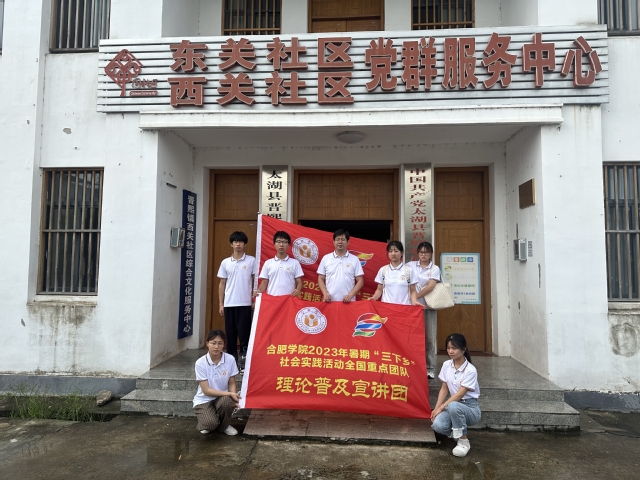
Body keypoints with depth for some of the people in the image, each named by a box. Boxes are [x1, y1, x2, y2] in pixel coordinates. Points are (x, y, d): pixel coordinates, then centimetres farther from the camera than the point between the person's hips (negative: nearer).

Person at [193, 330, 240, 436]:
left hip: (223, 398, 2)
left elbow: (231, 383, -2)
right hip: (204, 400, -2)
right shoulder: (200, 363, -17)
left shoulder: (230, 359, -12)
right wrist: (229, 394, -26)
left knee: (227, 401, -33)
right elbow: (206, 390, -17)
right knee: (210, 424, -28)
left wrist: (233, 396, -24)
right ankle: (205, 424, 11)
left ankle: (224, 426, 0)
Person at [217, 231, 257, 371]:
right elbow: (222, 284, 11)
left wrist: (256, 299, -8)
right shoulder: (225, 262, 8)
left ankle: (244, 359, 9)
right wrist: (221, 304, 7)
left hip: (244, 303, -3)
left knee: (244, 332, -1)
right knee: (230, 332, 9)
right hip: (229, 304, 3)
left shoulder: (251, 261, 0)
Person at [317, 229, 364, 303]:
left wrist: (350, 295, -9)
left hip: (348, 301, -1)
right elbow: (321, 279, 10)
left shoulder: (354, 259, 5)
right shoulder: (326, 258, 7)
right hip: (330, 301, 1)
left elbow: (360, 281, 4)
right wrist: (325, 293, -6)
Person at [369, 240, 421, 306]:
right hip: (386, 305, 1)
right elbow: (379, 290, 11)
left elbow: (412, 291, 5)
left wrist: (414, 302, -12)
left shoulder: (409, 270, 2)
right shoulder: (383, 270, 6)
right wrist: (373, 297, -7)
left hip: (404, 306, -1)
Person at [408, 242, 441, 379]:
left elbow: (431, 286, -11)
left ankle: (430, 369, 13)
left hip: (428, 307, -1)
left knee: (429, 338, 3)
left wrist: (415, 297, -17)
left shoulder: (435, 269, 1)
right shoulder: (411, 265, 6)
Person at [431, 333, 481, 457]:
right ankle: (458, 431, 10)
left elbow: (460, 394, -21)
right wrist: (436, 409, -9)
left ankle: (464, 441, -14)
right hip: (454, 403, 5)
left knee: (453, 406, -40)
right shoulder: (446, 365, -2)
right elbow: (444, 389, 3)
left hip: (470, 407, -5)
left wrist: (441, 408, -23)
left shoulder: (470, 370, -19)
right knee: (437, 425, -26)